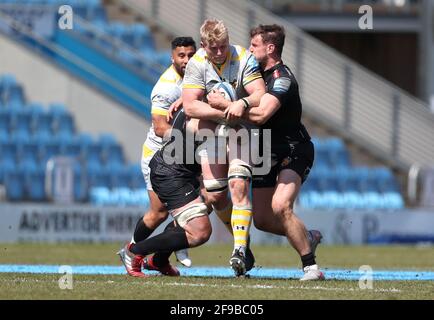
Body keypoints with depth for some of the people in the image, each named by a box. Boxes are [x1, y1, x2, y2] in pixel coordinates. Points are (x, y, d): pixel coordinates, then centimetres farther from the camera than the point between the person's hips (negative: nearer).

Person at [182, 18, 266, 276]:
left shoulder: (244, 58, -11)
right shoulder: (196, 64, -9)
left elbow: (261, 94, -18)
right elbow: (190, 106, -17)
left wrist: (242, 103, -39)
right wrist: (223, 112, -27)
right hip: (211, 129, 2)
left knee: (239, 185, -20)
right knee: (215, 195, -2)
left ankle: (240, 249, -25)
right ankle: (241, 238, 20)